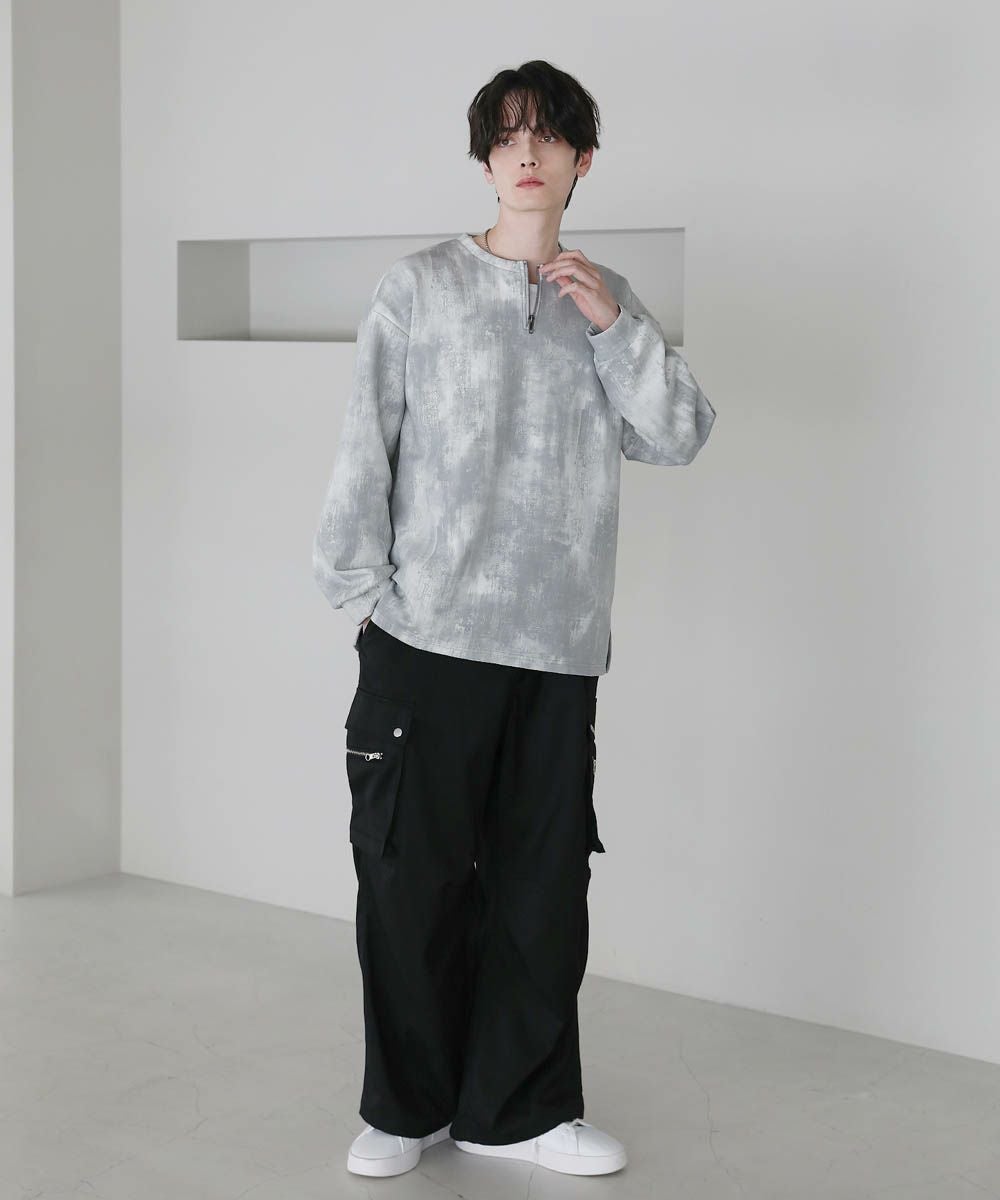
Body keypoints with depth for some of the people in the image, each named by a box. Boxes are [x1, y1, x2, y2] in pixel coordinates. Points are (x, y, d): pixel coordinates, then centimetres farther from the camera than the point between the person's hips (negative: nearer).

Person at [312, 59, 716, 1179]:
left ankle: (517, 1107, 20)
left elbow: (679, 436, 4)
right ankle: (405, 1108, 19)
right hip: (427, 638, -3)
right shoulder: (420, 288, 0)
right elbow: (364, 450, -1)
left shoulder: (607, 302, 12)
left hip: (559, 650, 3)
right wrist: (363, 590, -4)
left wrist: (613, 323, -5)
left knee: (542, 888, 7)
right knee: (413, 883, 3)